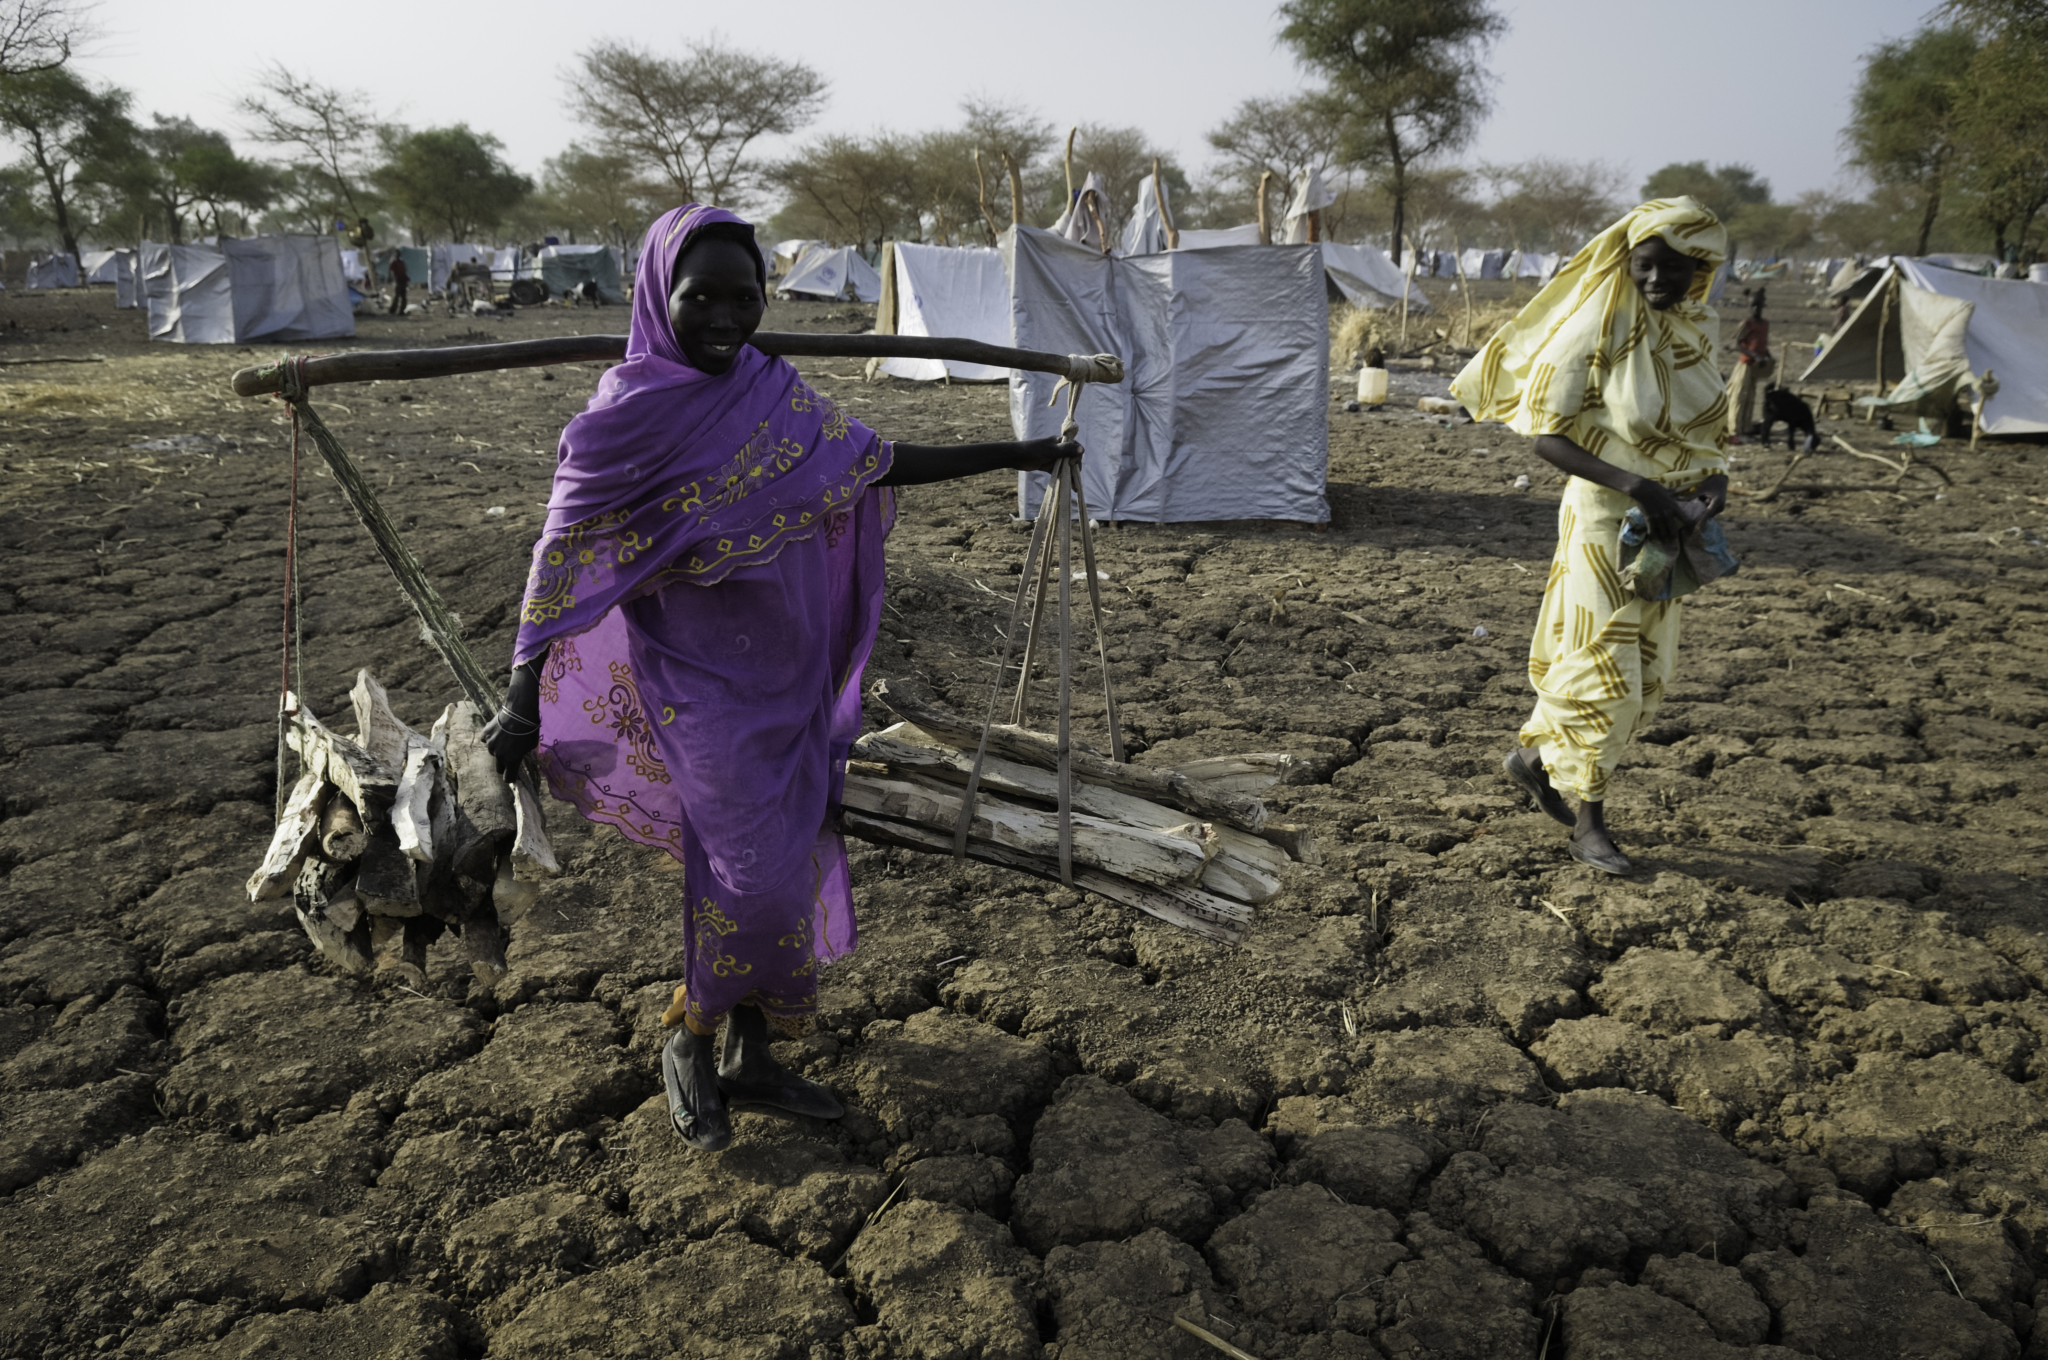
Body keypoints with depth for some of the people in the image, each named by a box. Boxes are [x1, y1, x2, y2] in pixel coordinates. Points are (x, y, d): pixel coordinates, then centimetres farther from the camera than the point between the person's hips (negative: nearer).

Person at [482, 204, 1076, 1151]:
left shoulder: (773, 393, 4)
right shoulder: (628, 413, -13)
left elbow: (872, 461, 13)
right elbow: (568, 554, -10)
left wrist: (1011, 455, 14)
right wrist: (524, 703, -13)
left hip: (790, 675, 6)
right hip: (701, 682, -6)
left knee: (789, 862, 11)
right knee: (750, 870, -10)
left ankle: (748, 1054, 28)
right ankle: (688, 1047, 17)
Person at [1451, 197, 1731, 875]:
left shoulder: (1696, 328, 5)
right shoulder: (1596, 329, -15)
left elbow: (1705, 427, 17)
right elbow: (1548, 437, -17)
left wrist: (1715, 477, -5)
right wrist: (1635, 486, -26)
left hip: (1664, 525, 7)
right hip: (1604, 520, -7)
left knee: (1646, 673, 14)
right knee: (1603, 671, -2)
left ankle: (1533, 756, 32)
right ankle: (1589, 820, 14)